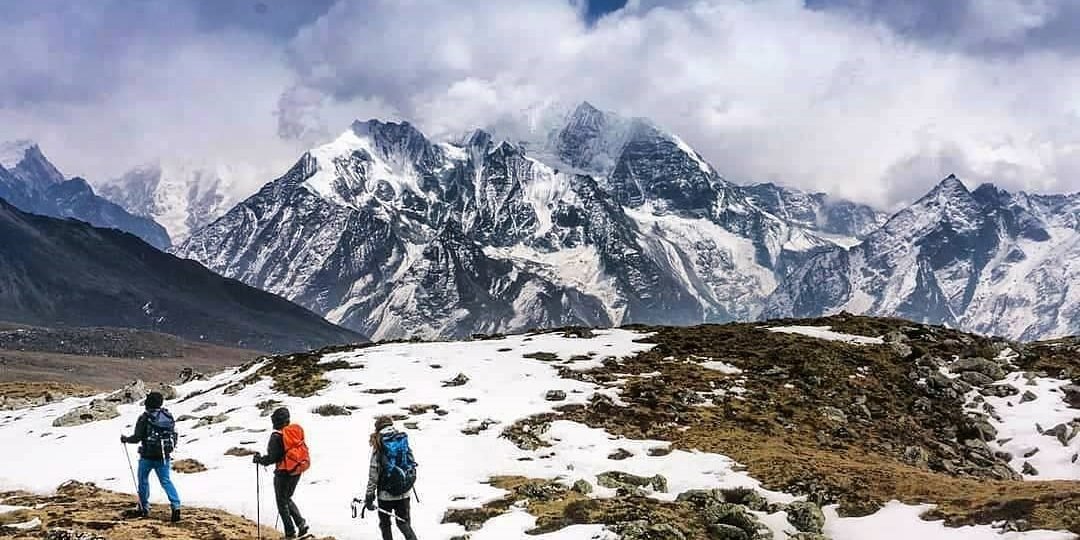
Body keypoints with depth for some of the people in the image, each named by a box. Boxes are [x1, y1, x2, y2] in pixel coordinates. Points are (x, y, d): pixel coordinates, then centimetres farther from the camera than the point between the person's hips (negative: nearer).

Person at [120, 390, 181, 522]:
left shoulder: (144, 418, -13)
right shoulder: (169, 417, 3)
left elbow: (137, 437, -12)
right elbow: (174, 436, 9)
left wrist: (126, 439, 7)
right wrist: (169, 449, 25)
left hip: (147, 456, -4)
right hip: (164, 457, 4)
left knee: (143, 480, 16)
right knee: (166, 481, 5)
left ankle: (144, 507, 24)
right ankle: (176, 505, -13)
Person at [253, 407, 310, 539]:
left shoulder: (277, 436, -18)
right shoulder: (297, 431, 2)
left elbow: (272, 457, -18)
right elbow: (303, 449, 10)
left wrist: (260, 459, 0)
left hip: (284, 472, -7)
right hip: (297, 470, 7)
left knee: (282, 503, 8)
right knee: (288, 499, 23)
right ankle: (301, 523, 7)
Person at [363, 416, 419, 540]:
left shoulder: (378, 445, -9)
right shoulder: (404, 440, 2)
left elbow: (373, 472, -10)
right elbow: (412, 464, 6)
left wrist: (369, 496, -6)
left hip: (386, 493, -3)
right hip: (404, 493, 3)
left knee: (385, 524, 14)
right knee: (404, 523, 12)